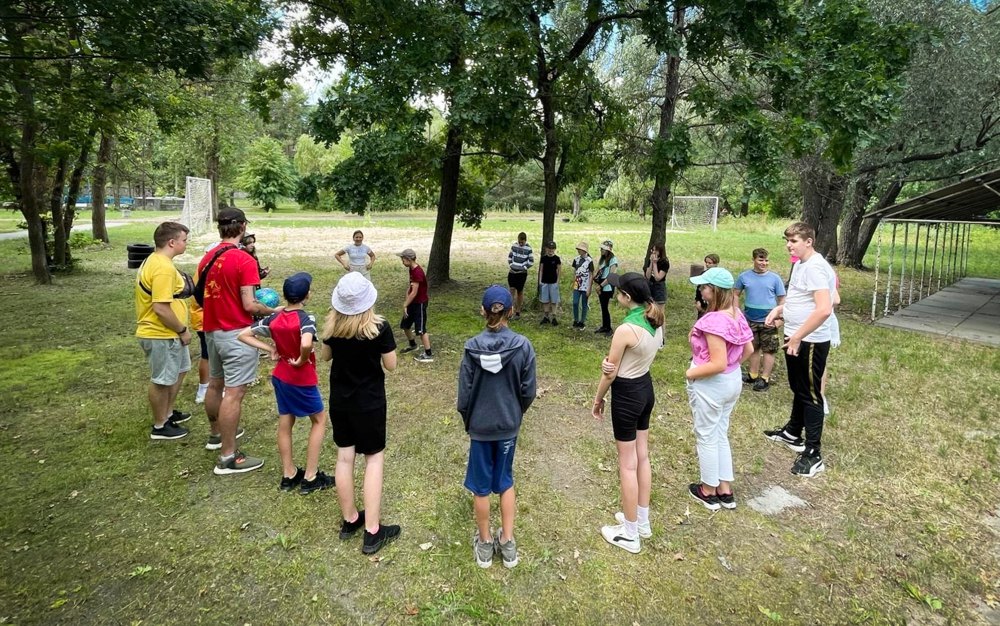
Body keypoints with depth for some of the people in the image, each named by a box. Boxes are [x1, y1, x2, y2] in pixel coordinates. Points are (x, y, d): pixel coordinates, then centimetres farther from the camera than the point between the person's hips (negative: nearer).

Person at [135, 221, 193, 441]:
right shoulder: (163, 268, -25)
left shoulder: (155, 261, 10)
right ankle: (159, 426, 20)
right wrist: (183, 330, -17)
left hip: (167, 333, 11)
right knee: (162, 381, 5)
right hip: (161, 335, -11)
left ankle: (167, 413, 39)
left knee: (178, 371, 24)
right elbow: (161, 308, -29)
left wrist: (179, 330, 20)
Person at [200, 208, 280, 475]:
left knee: (215, 384, 22)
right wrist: (273, 310, -4)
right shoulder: (244, 260, -18)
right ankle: (228, 457, 1)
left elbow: (204, 295, 12)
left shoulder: (207, 257, 6)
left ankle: (217, 434, 41)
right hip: (237, 334, -9)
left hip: (212, 330, 9)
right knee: (233, 393, -4)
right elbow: (249, 305, -20)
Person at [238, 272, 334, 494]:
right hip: (302, 379, -6)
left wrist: (269, 349, -2)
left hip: (280, 376, 6)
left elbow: (243, 335, 0)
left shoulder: (273, 319, -3)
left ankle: (288, 475, 27)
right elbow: (306, 344, -42)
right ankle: (310, 477, 10)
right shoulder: (306, 319, -22)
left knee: (284, 423, 16)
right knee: (320, 420, 11)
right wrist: (302, 360, -22)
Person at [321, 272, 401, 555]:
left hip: (339, 400, 4)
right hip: (369, 402, -4)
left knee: (344, 457, 14)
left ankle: (349, 520, 30)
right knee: (374, 458, 7)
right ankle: (372, 532, 9)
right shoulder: (379, 327, -20)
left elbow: (325, 356, 8)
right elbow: (390, 365, -11)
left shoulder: (332, 325, -8)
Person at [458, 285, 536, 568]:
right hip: (508, 425, 1)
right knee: (505, 481, 20)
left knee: (481, 486, 15)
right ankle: (507, 542, 27)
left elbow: (464, 392, -9)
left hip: (480, 426, -1)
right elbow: (528, 391, -7)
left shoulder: (472, 347, -16)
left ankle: (485, 544, 30)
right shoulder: (523, 346, -14)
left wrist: (468, 421, 9)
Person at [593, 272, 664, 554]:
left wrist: (598, 399, 1)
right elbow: (641, 356, 3)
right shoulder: (655, 321, 0)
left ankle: (630, 534, 20)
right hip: (646, 388, 9)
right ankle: (642, 521, 35)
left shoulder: (625, 329, -27)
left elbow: (610, 373, -16)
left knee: (627, 464, 5)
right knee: (642, 457, 20)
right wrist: (611, 362, -18)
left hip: (627, 395, -9)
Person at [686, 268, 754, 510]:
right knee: (721, 435, 21)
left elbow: (718, 364, -28)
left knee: (706, 438, 10)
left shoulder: (713, 320, -27)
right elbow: (748, 349, 9)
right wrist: (733, 365, 14)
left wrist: (692, 373, -15)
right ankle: (725, 491, 31)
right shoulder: (736, 313, 0)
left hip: (710, 385, -9)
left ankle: (709, 492, 27)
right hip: (733, 381, 9)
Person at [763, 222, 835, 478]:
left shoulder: (815, 267, -22)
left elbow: (824, 309, -31)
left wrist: (797, 337, -26)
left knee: (810, 394, -2)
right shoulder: (800, 264, 10)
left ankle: (813, 454, 7)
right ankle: (793, 433, 41)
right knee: (798, 389, 23)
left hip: (810, 342, -10)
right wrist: (779, 309, 7)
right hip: (795, 339, 10)